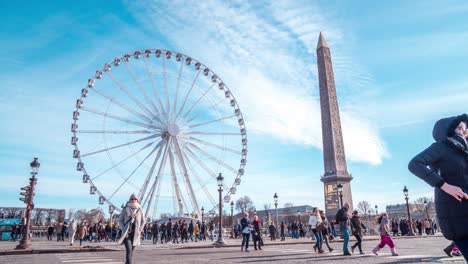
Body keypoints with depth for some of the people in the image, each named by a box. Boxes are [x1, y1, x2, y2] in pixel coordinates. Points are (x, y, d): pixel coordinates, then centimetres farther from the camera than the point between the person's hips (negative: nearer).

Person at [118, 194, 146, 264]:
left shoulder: (140, 210, 2)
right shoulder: (125, 210, -1)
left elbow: (143, 221, 13)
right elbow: (120, 220, 7)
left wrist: (140, 229, 1)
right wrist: (123, 229, -7)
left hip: (135, 234, 2)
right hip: (126, 233, -2)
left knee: (131, 251, 10)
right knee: (129, 250, -16)